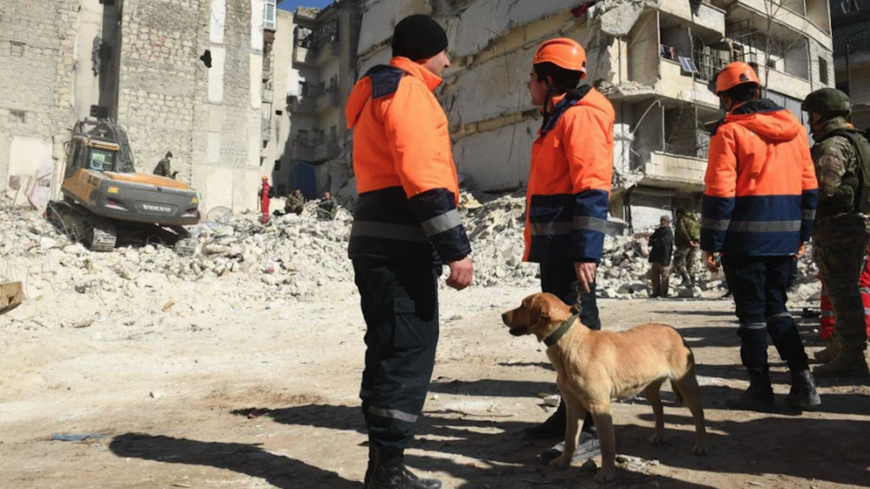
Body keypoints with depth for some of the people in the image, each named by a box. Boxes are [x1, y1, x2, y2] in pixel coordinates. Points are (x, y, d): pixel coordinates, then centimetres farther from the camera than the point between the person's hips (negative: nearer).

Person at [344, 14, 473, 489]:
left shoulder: (378, 94, 26)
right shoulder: (408, 90, -5)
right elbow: (424, 177, -18)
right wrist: (456, 247, -20)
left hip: (379, 241, 10)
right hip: (400, 245, -10)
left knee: (389, 351, 12)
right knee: (409, 352, -6)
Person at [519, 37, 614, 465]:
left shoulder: (580, 115, -10)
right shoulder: (556, 119, 21)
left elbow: (592, 189, -19)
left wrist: (585, 251, -24)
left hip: (570, 247, -10)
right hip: (553, 245, 10)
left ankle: (593, 429, 1)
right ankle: (570, 412, 25)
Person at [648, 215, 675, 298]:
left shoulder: (669, 232, -10)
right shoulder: (658, 231, 15)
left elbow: (662, 241, -21)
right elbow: (651, 239, 12)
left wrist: (653, 241, -6)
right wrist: (655, 242, -10)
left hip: (664, 258, -8)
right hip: (655, 256, 8)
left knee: (664, 276, 0)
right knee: (654, 275, 10)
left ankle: (664, 293, 6)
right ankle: (656, 291, 18)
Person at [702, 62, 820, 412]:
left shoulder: (729, 131, -8)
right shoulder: (794, 128, 11)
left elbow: (719, 194, -13)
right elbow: (809, 187, 13)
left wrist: (710, 244, -8)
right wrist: (802, 235, 20)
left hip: (745, 238, -6)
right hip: (784, 237, 6)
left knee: (752, 313, 4)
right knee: (776, 308, 18)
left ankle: (760, 389, 12)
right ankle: (803, 383, 12)